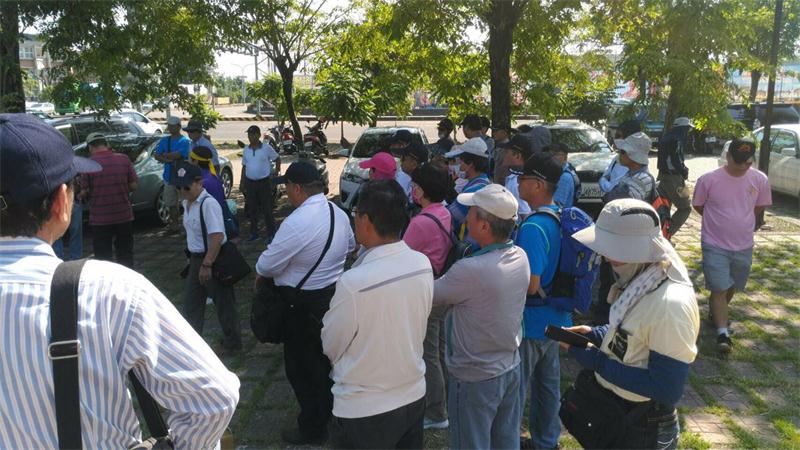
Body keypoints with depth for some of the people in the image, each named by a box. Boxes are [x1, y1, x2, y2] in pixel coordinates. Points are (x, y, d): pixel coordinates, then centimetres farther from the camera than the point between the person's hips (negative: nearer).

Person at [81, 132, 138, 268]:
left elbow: (84, 192, -9)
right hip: (124, 216, 3)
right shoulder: (124, 159, -4)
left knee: (104, 257, 9)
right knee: (125, 255, 16)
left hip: (100, 218, -3)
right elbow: (134, 185, -1)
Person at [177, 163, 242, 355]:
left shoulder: (208, 204, -24)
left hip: (214, 258, -9)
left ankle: (232, 343, 24)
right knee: (191, 301, 16)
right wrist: (194, 260, 20)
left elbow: (217, 237, -29)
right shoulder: (187, 203, 5)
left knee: (223, 303, 7)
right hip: (196, 257, 9)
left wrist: (207, 265, -29)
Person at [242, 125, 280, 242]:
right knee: (252, 209, 10)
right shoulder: (246, 150, 7)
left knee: (267, 209, 0)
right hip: (250, 182, 5)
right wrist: (242, 182, 10)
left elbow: (277, 157, 5)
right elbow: (244, 166, 14)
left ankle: (271, 234, 8)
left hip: (264, 182, -4)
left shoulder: (266, 148, -7)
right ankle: (254, 233, 21)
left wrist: (277, 169, -5)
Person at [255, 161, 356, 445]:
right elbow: (350, 246, 17)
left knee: (302, 367, 9)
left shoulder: (296, 223, -27)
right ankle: (330, 412, 42)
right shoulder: (339, 213, 0)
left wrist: (260, 276, 2)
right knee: (325, 358, 24)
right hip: (336, 292, 8)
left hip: (305, 305, -8)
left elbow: (267, 265, -20)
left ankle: (312, 429, 23)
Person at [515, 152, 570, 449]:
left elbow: (530, 285, -27)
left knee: (515, 390, 6)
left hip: (531, 322, -9)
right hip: (555, 318, 9)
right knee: (548, 383, 21)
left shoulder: (533, 228, -26)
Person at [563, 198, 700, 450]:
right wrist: (596, 335, -4)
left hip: (640, 429, -8)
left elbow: (667, 391, -28)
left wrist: (595, 360, -26)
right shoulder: (641, 281, -2)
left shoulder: (670, 304, -30)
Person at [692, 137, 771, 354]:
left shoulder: (760, 179, -6)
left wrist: (742, 222, 8)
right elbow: (698, 205, 1)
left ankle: (716, 314, 42)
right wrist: (719, 221, 5)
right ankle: (722, 333, -2)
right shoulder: (708, 179, -15)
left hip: (743, 246, 4)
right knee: (719, 288, -7)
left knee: (731, 287, 18)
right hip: (715, 244, -4)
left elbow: (760, 207, 10)